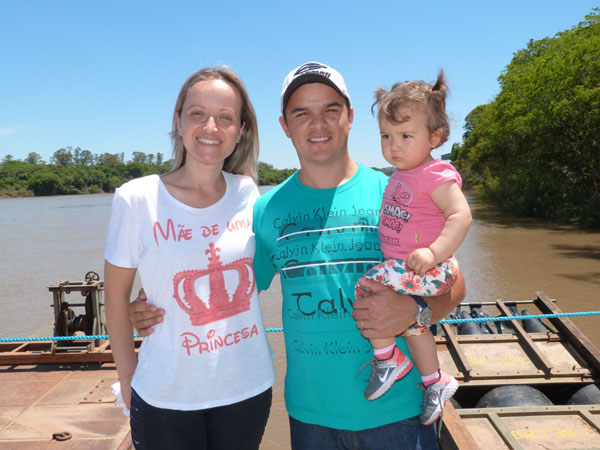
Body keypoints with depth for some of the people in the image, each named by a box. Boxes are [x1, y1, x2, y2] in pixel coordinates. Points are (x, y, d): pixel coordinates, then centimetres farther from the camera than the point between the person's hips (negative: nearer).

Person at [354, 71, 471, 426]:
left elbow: (461, 215, -27)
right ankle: (436, 382, 41)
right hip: (404, 269, 9)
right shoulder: (399, 177, 12)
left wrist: (434, 253, -38)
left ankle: (388, 359, -1)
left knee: (368, 287, -21)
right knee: (414, 323, 20)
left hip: (429, 270, -9)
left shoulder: (436, 175, -16)